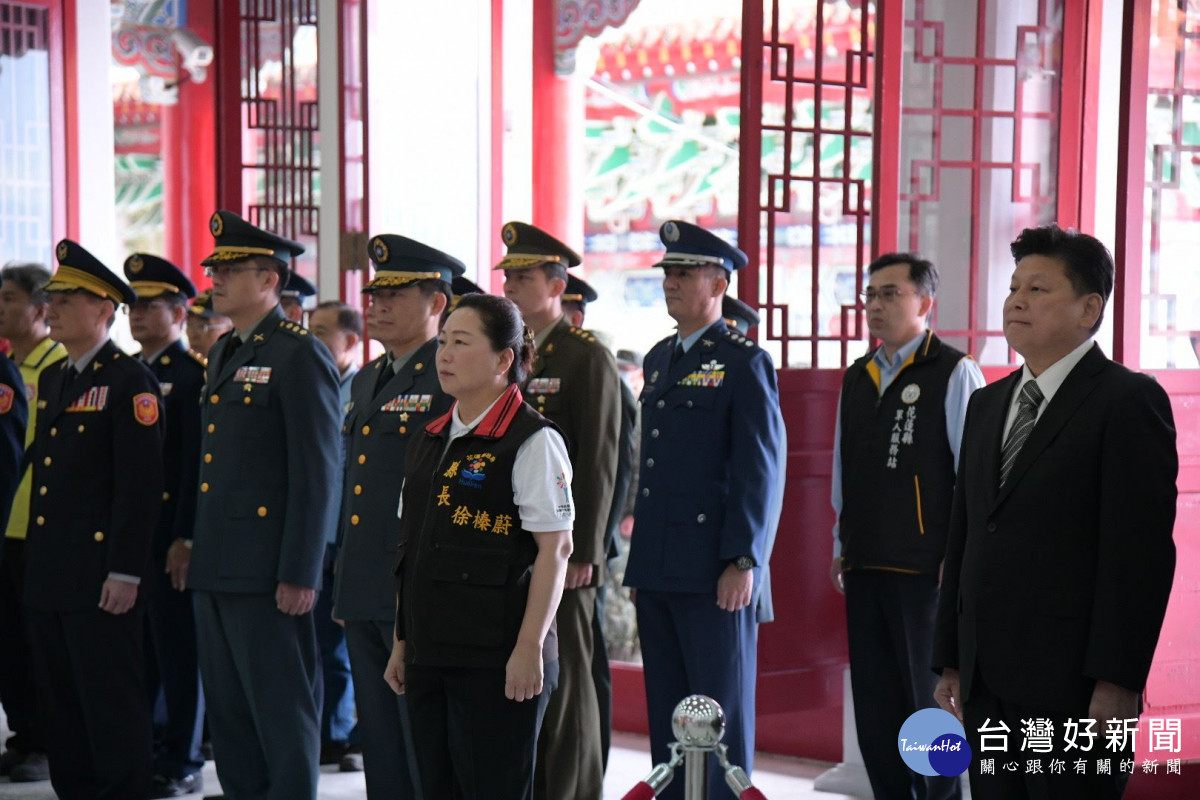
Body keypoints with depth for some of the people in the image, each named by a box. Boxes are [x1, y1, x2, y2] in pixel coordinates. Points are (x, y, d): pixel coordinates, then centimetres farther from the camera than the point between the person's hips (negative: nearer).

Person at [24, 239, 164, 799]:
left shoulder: (130, 381, -10)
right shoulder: (50, 380, 16)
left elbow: (141, 483, -15)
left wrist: (125, 572, -19)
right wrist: (35, 563, 16)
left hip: (101, 578, -8)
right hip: (47, 575, 8)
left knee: (112, 706, -1)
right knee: (59, 705, 14)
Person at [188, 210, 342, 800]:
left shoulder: (300, 356, -11)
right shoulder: (223, 353, 16)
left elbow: (317, 474, -15)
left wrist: (300, 573, -18)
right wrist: (196, 550, 18)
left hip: (267, 573, -9)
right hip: (216, 570, 9)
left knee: (281, 711, 0)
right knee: (228, 710, 15)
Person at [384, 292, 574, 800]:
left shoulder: (533, 441, -8)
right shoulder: (430, 440, 14)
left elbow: (554, 549, -13)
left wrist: (529, 649, -18)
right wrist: (402, 642, 16)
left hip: (495, 658, -7)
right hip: (430, 653, 7)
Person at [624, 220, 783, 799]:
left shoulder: (744, 362, -7)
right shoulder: (658, 358, 16)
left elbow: (759, 471, -11)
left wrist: (743, 560, -16)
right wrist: (642, 547, 17)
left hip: (712, 571, -7)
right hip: (655, 567, 7)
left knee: (721, 707, 1)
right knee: (665, 708, 13)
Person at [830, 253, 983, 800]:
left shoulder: (954, 372, -6)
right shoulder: (856, 378, 14)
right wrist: (841, 545, 15)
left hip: (926, 566, -6)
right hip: (864, 566, 6)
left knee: (930, 696, 1)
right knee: (874, 704, 10)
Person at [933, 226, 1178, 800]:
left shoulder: (1128, 400, -7)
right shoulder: (987, 404, 15)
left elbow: (1141, 552, -13)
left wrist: (1117, 682, -18)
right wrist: (951, 662, 13)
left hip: (1070, 683, -6)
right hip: (986, 684, 7)